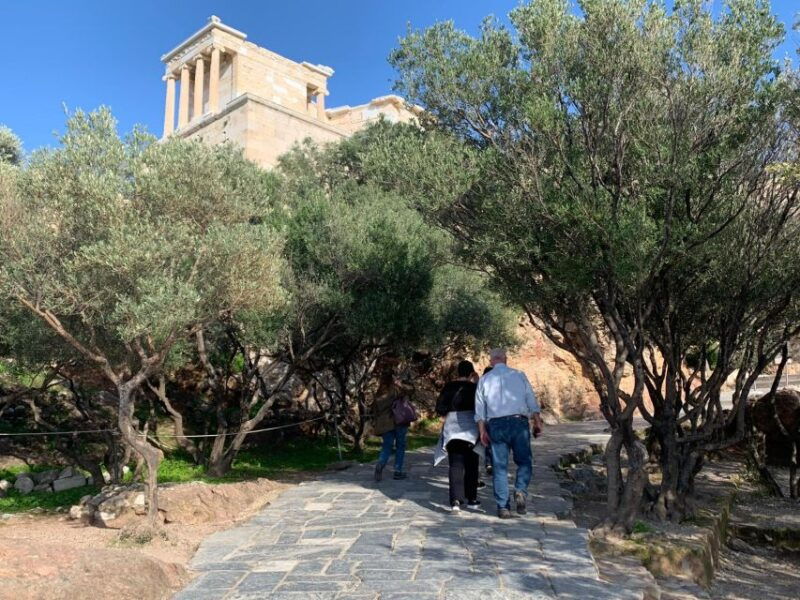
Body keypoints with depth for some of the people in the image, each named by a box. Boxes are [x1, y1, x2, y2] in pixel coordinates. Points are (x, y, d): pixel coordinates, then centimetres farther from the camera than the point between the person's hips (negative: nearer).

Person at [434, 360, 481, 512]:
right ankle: (471, 499, 20)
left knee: (455, 465, 1)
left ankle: (455, 499, -14)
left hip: (451, 428, 1)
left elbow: (440, 409, 0)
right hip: (471, 429, -1)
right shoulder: (474, 387, -2)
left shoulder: (448, 387, 3)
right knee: (471, 464, 12)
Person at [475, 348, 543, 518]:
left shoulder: (484, 379, 9)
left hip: (496, 425, 1)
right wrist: (537, 422, 6)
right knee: (524, 461, 11)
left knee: (500, 466, 6)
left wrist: (482, 431, 10)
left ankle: (503, 507, 6)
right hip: (518, 422, -1)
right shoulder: (519, 375, 6)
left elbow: (480, 409, 7)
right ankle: (521, 490, -13)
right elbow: (532, 401, 2)